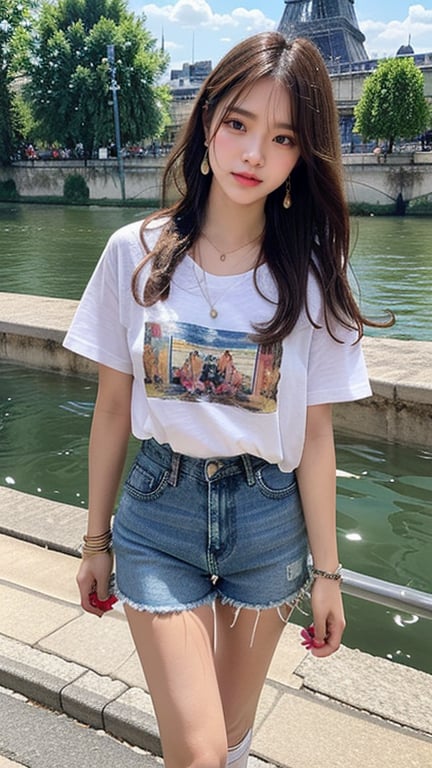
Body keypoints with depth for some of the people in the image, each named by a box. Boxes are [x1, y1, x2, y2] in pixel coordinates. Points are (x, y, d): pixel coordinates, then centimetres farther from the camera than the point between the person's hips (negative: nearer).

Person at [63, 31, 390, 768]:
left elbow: (315, 435, -4)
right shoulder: (136, 253, -7)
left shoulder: (311, 277, -7)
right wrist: (95, 540, 5)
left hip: (268, 520, 1)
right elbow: (112, 410, -1)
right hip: (158, 512, 0)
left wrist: (326, 570, 0)